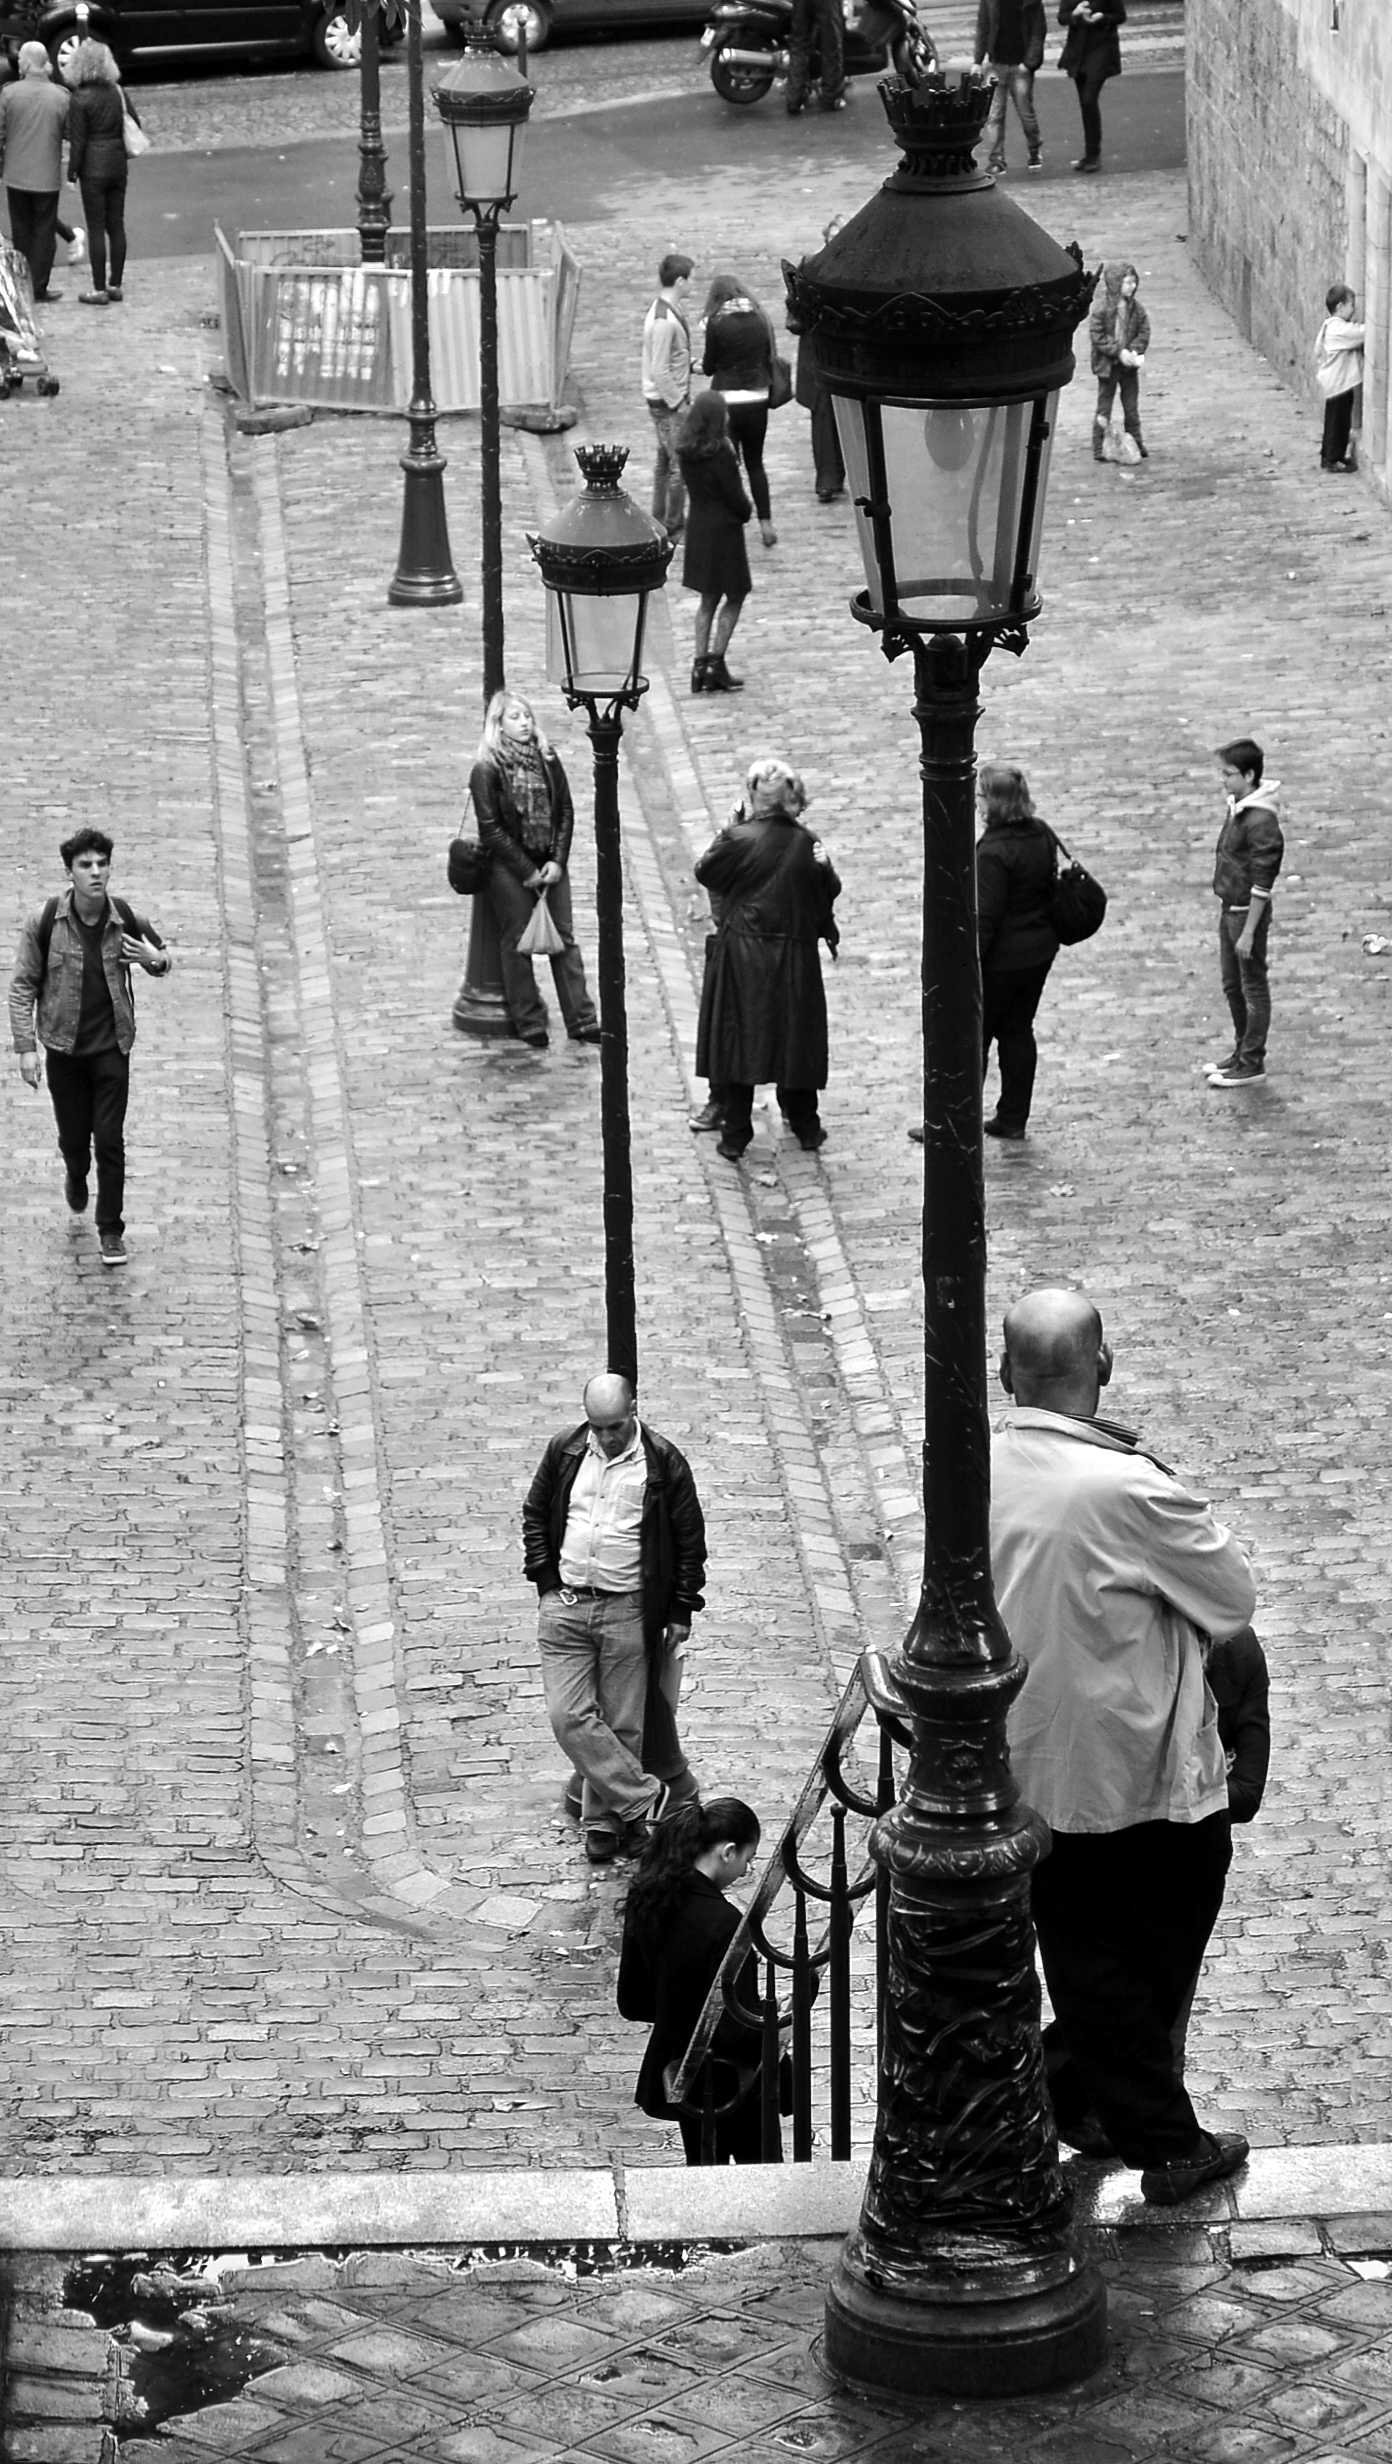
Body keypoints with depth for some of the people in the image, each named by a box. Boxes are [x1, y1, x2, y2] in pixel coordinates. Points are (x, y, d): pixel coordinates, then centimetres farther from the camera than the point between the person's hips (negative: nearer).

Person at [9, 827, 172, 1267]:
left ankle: (110, 1229, 10)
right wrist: (26, 1048, -9)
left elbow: (162, 958, 11)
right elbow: (22, 986, -5)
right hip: (63, 1048, 0)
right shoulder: (45, 922, -13)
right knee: (73, 1136, 13)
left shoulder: (126, 920, -9)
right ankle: (76, 1175, 49)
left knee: (110, 1140, -3)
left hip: (111, 1047, 0)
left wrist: (157, 960, -14)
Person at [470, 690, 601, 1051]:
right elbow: (491, 829, -12)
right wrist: (527, 871, -13)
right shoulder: (486, 770, -10)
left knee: (565, 937, 4)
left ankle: (581, 1020, 7)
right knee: (517, 942, 3)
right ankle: (529, 1022, 12)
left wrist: (557, 861, -7)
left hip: (549, 863, 4)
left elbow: (565, 812, 5)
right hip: (509, 868, -4)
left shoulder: (547, 760, 3)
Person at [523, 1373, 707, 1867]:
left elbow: (690, 1541, 2)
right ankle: (647, 1799, -1)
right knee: (569, 1717, -8)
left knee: (622, 1724, 2)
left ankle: (604, 1817, 17)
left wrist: (680, 1612, 1)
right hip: (564, 1607, 2)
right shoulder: (565, 1452, 4)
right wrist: (545, 1578, 6)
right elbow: (535, 1514, 16)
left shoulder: (663, 1464, -5)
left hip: (628, 1612, -2)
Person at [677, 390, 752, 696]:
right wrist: (746, 510, 4)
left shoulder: (686, 452, -1)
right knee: (734, 597, 7)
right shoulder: (719, 455, -22)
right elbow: (735, 497, -17)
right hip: (723, 529, -7)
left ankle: (700, 664, 13)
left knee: (708, 599, 17)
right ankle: (716, 663, 2)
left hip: (697, 526, 7)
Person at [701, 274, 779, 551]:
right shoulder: (760, 320, -1)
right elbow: (769, 358, 5)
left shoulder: (717, 324, -10)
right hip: (757, 400, 4)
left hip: (727, 401, -3)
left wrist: (702, 362, 16)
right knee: (755, 463, 16)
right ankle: (765, 523, 11)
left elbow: (709, 367, -3)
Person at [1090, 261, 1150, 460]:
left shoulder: (1135, 307, 0)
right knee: (1104, 407, 2)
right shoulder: (1102, 307, -16)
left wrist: (1135, 350, -13)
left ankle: (1137, 444, 23)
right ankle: (1099, 449, 8)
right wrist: (1118, 352, -21)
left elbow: (1144, 331, 5)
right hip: (1107, 364, -5)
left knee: (1132, 407, 12)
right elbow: (1097, 335, -17)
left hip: (1129, 364, 5)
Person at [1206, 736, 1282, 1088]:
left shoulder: (1261, 821, -24)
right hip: (1228, 909, 9)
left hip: (1248, 912, -9)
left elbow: (1262, 882, -22)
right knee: (1232, 985, 19)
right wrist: (1225, 908, 18)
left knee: (1253, 987, 4)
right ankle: (1242, 1050, 33)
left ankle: (1252, 1062, 14)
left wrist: (1249, 932, -20)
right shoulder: (1236, 807, 4)